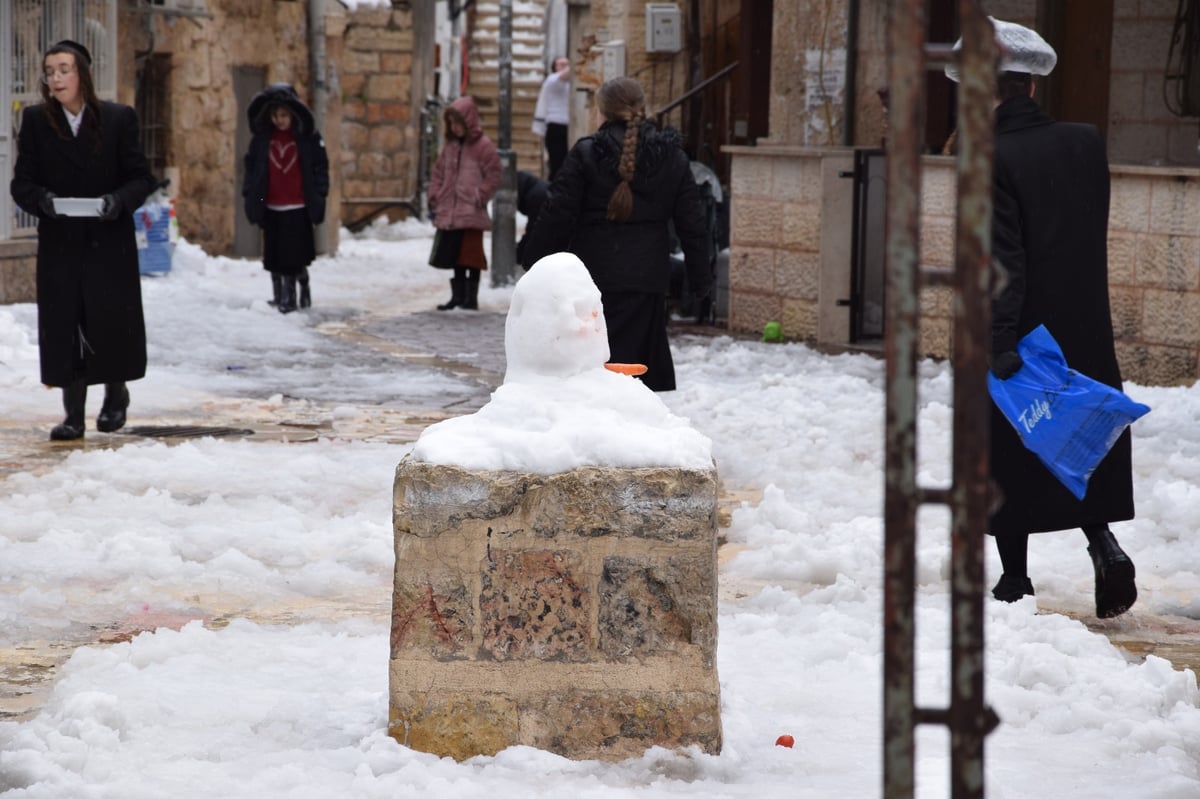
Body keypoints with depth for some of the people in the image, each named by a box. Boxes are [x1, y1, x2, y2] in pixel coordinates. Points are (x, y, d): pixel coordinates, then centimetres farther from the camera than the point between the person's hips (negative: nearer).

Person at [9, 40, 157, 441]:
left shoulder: (119, 118, -2)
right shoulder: (36, 120, 1)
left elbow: (142, 178, 0)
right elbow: (21, 183, 1)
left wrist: (119, 200, -20)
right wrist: (42, 200, -21)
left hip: (110, 239, -1)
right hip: (59, 242, 1)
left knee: (112, 320, 2)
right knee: (63, 325, -2)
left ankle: (115, 394, 28)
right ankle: (74, 413, 5)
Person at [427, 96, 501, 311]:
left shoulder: (483, 146, -7)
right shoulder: (451, 146, 12)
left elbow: (493, 177, -7)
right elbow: (438, 173, 18)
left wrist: (478, 198, -13)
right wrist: (435, 198, 9)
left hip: (472, 214, -6)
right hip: (449, 213, 6)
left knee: (471, 254, -3)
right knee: (455, 254, 12)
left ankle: (471, 297, 3)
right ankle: (458, 295, 21)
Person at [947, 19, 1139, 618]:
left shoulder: (992, 159, -17)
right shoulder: (1085, 144, 1)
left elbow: (1001, 260, -20)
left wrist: (999, 344, -21)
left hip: (1020, 334, -5)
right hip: (1084, 332, 5)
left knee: (1009, 460, 8)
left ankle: (1015, 578, 14)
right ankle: (1103, 543, -4)